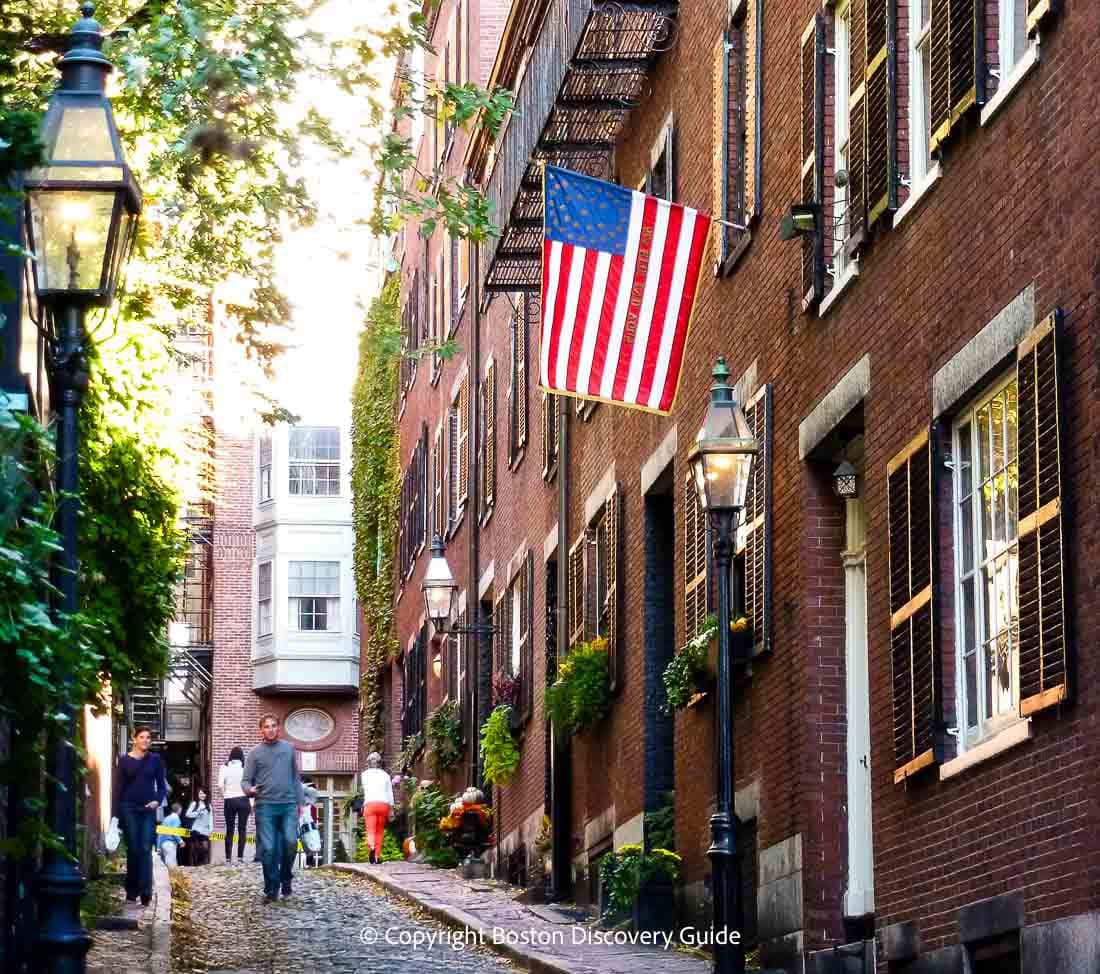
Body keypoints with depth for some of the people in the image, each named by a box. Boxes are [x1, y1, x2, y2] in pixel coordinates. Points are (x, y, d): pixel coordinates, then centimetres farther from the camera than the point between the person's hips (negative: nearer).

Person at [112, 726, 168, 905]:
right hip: (129, 809, -1)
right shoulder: (124, 760, 2)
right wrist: (115, 814, -3)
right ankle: (131, 892, 8)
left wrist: (158, 800, -11)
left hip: (148, 809, 1)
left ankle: (145, 893, -9)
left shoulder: (155, 759, 6)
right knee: (133, 850, 1)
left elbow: (161, 784, 9)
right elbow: (118, 788, 2)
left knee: (146, 850, -6)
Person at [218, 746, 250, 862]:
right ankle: (240, 856, -4)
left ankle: (228, 857, 2)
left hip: (229, 800, 1)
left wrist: (224, 796, 7)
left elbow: (220, 784, -9)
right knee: (242, 829, 3)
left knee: (229, 830, 6)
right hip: (244, 799, -1)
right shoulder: (245, 767, 1)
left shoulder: (225, 767, 2)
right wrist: (251, 802, -1)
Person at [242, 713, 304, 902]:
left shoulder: (288, 749, 14)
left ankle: (285, 877, 10)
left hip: (288, 804, 1)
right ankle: (271, 889, 4)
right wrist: (249, 789, -17)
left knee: (291, 842, -14)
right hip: (265, 805, -1)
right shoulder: (255, 753, 7)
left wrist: (300, 801, 13)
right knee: (268, 849, -6)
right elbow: (246, 780, 5)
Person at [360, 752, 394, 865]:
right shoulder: (385, 775, 13)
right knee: (380, 831, 10)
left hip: (370, 804, -2)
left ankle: (372, 846, -35)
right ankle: (378, 856, 7)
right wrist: (391, 809, 14)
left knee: (371, 831, -6)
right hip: (384, 804, 2)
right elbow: (390, 794, 12)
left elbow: (366, 791, 4)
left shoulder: (365, 774, 10)